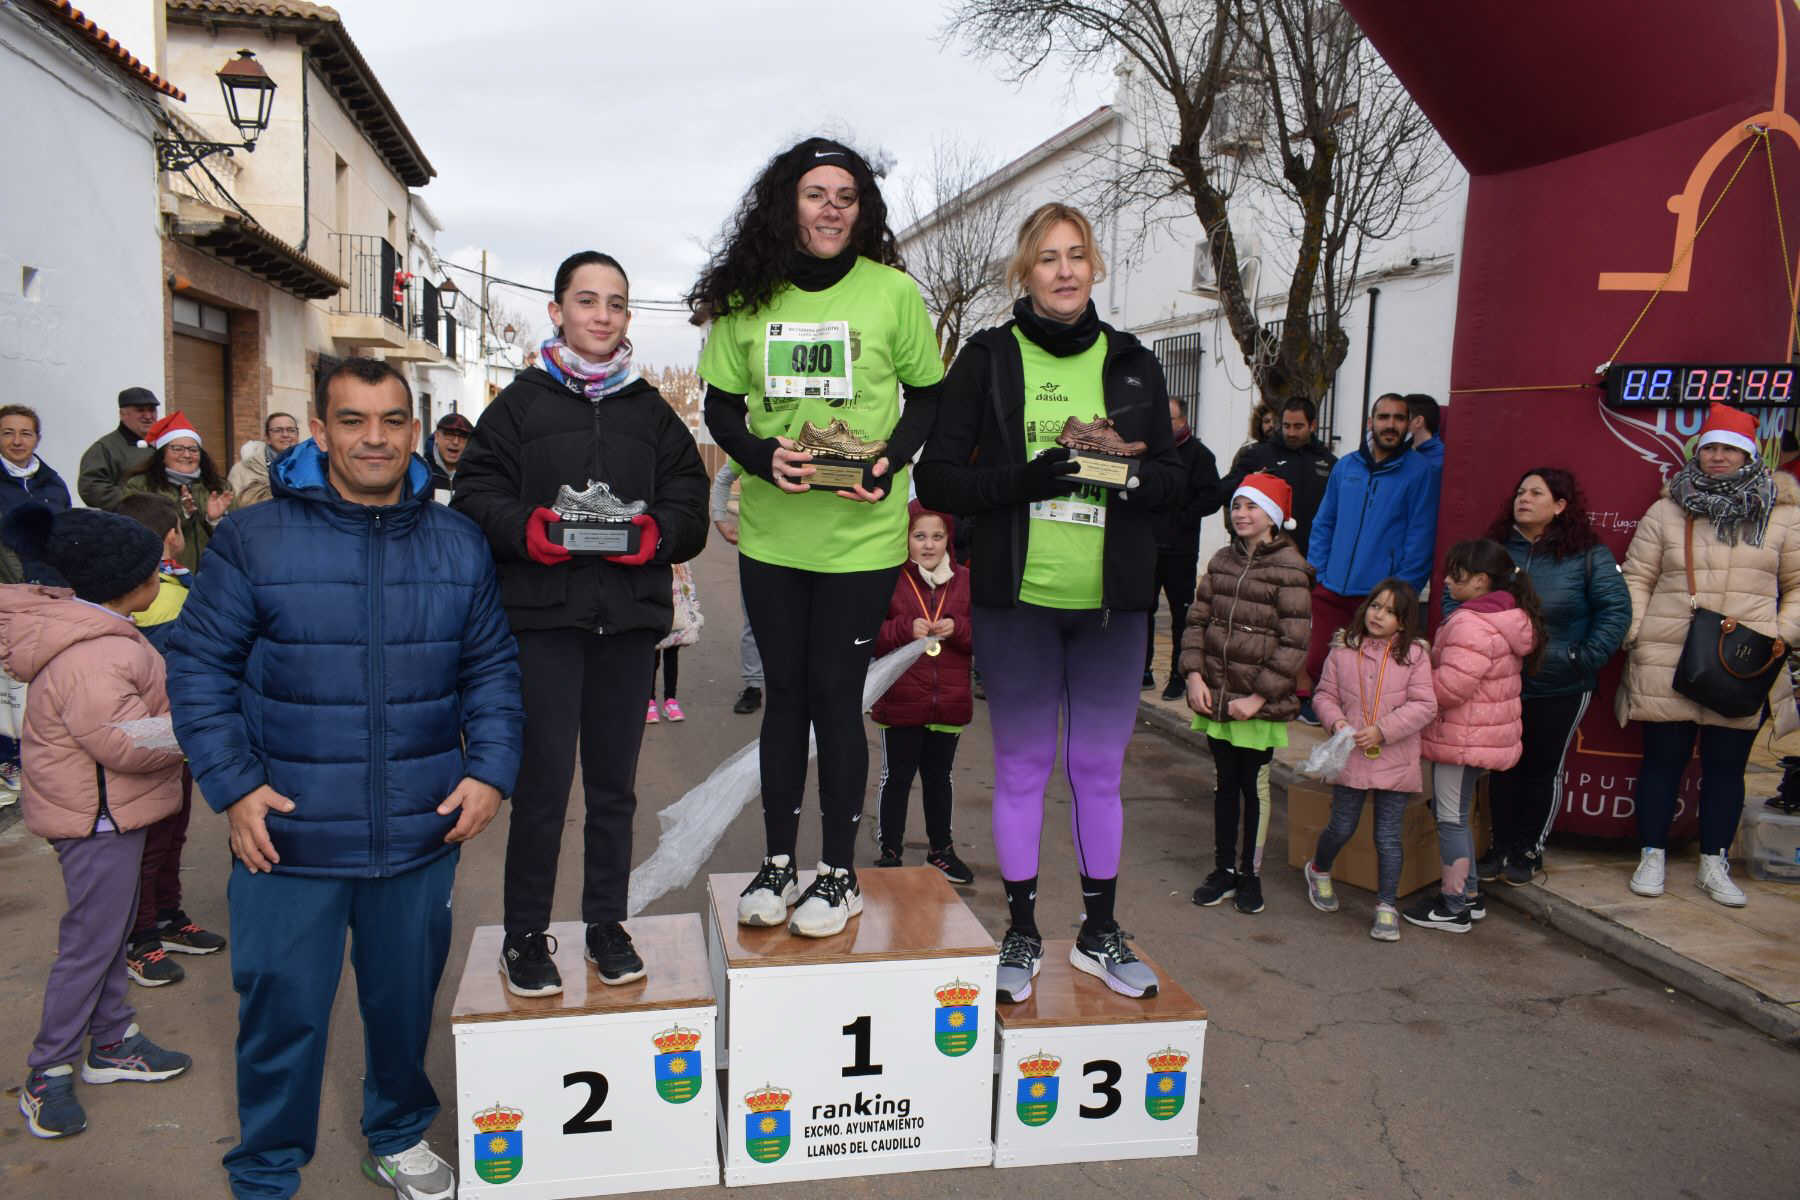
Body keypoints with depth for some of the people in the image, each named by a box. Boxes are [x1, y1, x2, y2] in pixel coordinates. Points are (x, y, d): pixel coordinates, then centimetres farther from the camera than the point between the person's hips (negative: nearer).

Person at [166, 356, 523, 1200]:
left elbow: (491, 667, 9)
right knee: (282, 1010, 9)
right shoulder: (253, 539, -5)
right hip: (287, 835, -2)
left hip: (420, 835, 3)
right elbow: (199, 665, -2)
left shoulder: (458, 544, 3)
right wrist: (233, 784, -10)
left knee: (406, 1000, 19)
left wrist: (490, 770, -3)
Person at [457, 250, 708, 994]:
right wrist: (526, 531, -18)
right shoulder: (521, 403, 6)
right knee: (543, 780, -2)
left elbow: (689, 499, 9)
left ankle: (607, 924, 25)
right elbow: (476, 495, 1)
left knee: (614, 781, 11)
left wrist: (658, 533, -11)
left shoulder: (650, 410, 14)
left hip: (630, 621, 3)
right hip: (542, 617, -2)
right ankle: (525, 935, 15)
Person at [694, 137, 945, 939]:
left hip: (860, 534, -3)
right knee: (784, 692, 12)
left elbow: (930, 397, 4)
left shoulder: (892, 292, -4)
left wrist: (892, 459, -13)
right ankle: (776, 864, 26)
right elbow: (720, 406, 8)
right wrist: (761, 456, -11)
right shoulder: (747, 296, 2)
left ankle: (839, 874, 19)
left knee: (835, 694, 2)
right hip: (771, 532, 3)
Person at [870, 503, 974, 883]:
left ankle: (941, 848, 33)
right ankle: (890, 851, 21)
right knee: (896, 777, 8)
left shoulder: (964, 580, 4)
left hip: (949, 704, 3)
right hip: (900, 704, -3)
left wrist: (957, 628, -14)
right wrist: (906, 629, -22)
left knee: (939, 777, 18)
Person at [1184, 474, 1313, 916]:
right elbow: (1197, 618, 7)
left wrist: (1258, 697, -16)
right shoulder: (1222, 561, 8)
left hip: (1259, 705, -5)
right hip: (1215, 697, 5)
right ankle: (1223, 869, 27)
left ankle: (1250, 874, 22)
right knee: (1224, 783, 15)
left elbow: (1293, 642, -14)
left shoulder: (1289, 569, -10)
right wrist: (1194, 675, -4)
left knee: (1254, 785, 7)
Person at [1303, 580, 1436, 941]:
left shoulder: (1414, 655, -5)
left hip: (1395, 762, -1)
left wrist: (1383, 729, -17)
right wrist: (1336, 722, -11)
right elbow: (1325, 694, 7)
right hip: (1351, 758, 1)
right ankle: (1318, 871, 41)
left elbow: (1424, 705, -9)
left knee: (1388, 838, 6)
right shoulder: (1343, 650, 0)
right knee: (1342, 828, 12)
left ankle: (1387, 907, 19)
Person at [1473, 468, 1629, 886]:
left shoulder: (1588, 555, -4)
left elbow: (1616, 611, -6)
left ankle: (1529, 850, 25)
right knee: (1501, 767, 11)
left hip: (1560, 689, -2)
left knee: (1543, 769, 10)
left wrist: (1585, 658, -13)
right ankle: (1501, 846, 25)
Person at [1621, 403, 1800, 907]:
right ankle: (1652, 857, 18)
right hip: (1667, 663, -1)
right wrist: (1634, 636, -4)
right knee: (1663, 758, 6)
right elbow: (1637, 577, 6)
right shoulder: (1668, 510, 5)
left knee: (1726, 764, 9)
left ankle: (1714, 864, 21)